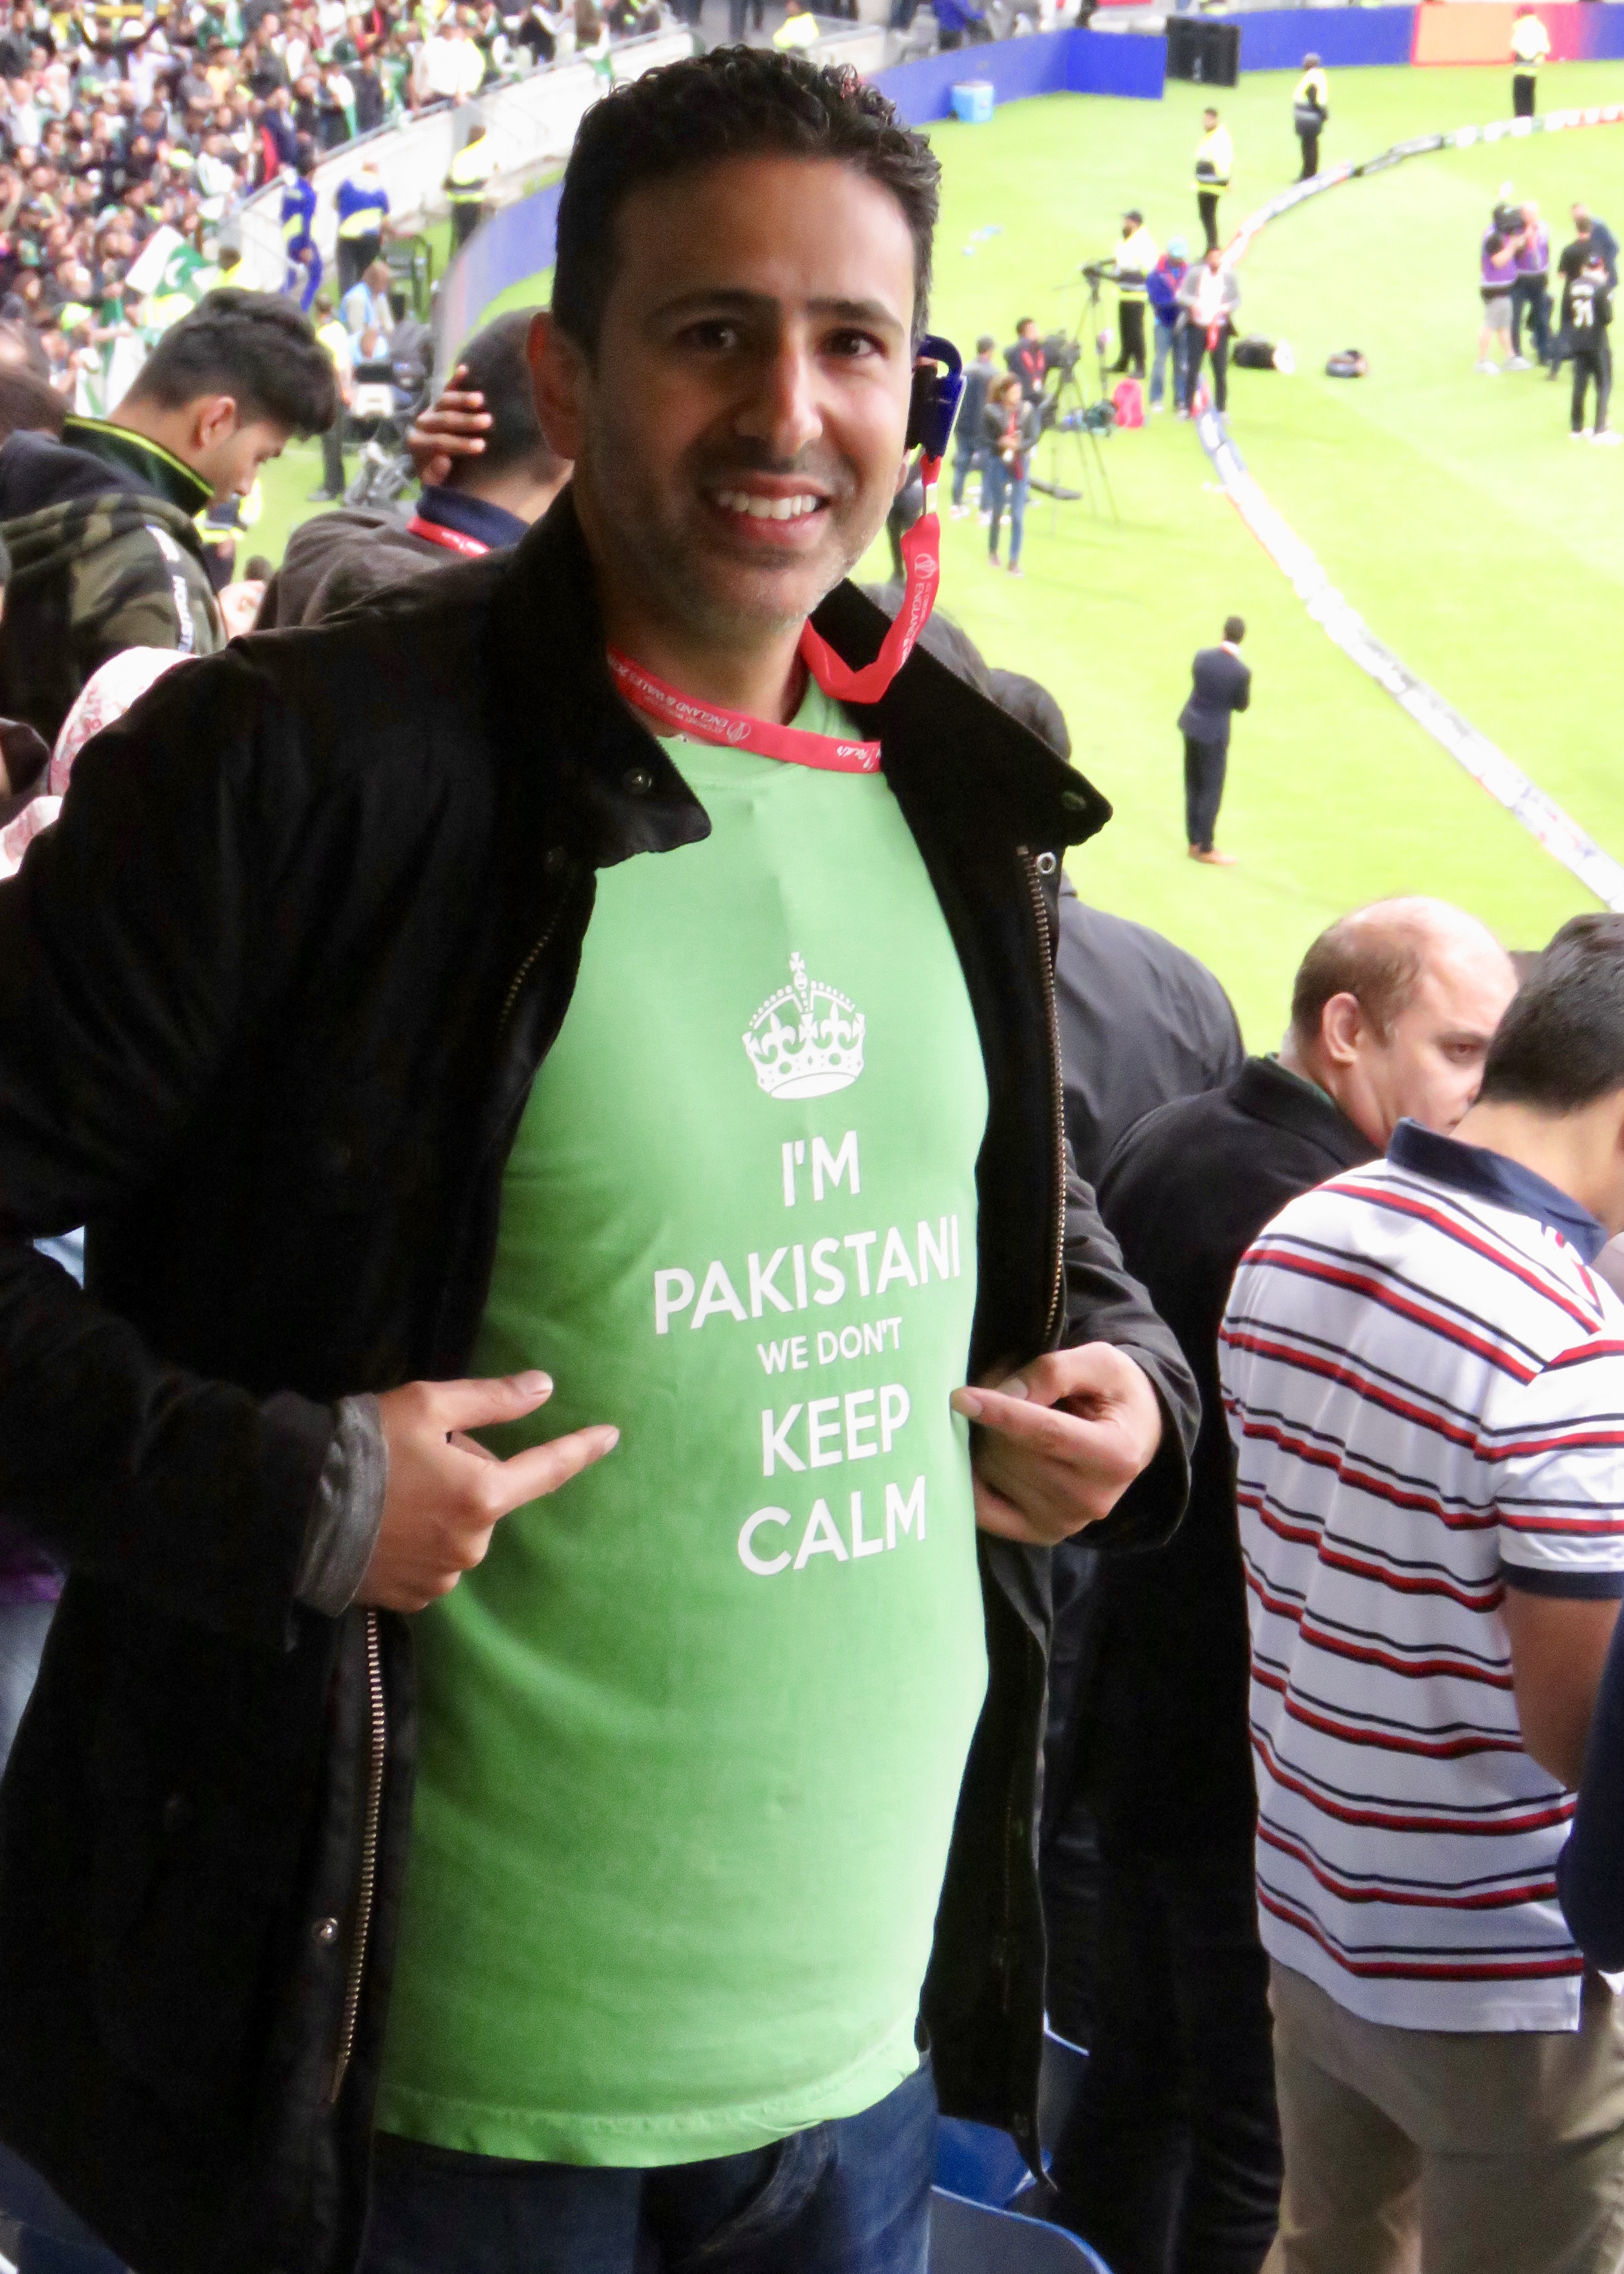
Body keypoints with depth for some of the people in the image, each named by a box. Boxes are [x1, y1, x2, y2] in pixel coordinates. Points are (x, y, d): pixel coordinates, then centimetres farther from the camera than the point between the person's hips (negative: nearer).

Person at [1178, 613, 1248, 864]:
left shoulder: (1202, 656, -8)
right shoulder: (1241, 672, -21)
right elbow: (1242, 705, -7)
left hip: (1191, 725, 5)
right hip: (1215, 734, -5)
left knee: (1193, 787, 16)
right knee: (1212, 790, 7)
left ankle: (1194, 842, 27)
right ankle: (1206, 849, 14)